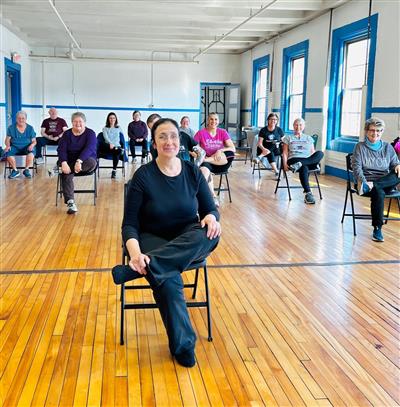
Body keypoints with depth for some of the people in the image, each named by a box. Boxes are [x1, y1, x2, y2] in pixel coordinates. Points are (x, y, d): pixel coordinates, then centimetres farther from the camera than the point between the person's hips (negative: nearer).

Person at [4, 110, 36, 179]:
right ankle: (15, 171, -10)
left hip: (26, 147, -1)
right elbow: (7, 140, 6)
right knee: (8, 153, -33)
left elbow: (34, 141, 6)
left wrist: (32, 145, -17)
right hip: (15, 147, 1)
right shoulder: (11, 128, 6)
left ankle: (26, 170, -12)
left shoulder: (30, 128, 6)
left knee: (31, 152, -36)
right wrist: (8, 146, -16)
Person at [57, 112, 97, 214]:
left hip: (85, 161, -1)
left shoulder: (90, 133, -4)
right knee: (66, 174, -31)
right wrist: (63, 163, -28)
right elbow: (61, 149, -7)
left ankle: (62, 170, -31)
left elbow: (89, 148, -21)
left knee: (92, 162, -36)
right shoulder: (67, 134, 4)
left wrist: (79, 161, -38)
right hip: (70, 162, 1)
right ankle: (70, 202, -38)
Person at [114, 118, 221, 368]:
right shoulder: (143, 176, -7)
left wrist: (212, 218, -21)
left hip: (189, 244, 3)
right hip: (153, 240, -2)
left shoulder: (192, 172, 1)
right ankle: (183, 345, -21)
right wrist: (135, 251, -31)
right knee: (168, 279, -35)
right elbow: (130, 224, -10)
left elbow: (210, 209, 6)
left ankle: (141, 269, -38)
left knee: (210, 234, -34)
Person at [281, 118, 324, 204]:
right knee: (304, 168, -40)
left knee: (320, 153, -31)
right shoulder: (288, 138, 18)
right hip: (294, 159, -3)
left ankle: (299, 165, -43)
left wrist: (316, 161, -3)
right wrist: (285, 164, -8)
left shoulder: (309, 138, 24)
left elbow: (313, 153, 18)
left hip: (308, 160, 3)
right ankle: (308, 193, -46)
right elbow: (285, 153, 9)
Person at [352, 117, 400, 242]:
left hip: (386, 183, 3)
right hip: (367, 181, -3)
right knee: (379, 193, -38)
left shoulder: (387, 147, 16)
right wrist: (363, 181, -23)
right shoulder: (360, 147, 6)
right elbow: (356, 167, -4)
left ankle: (370, 187, -35)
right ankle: (377, 229, -32)